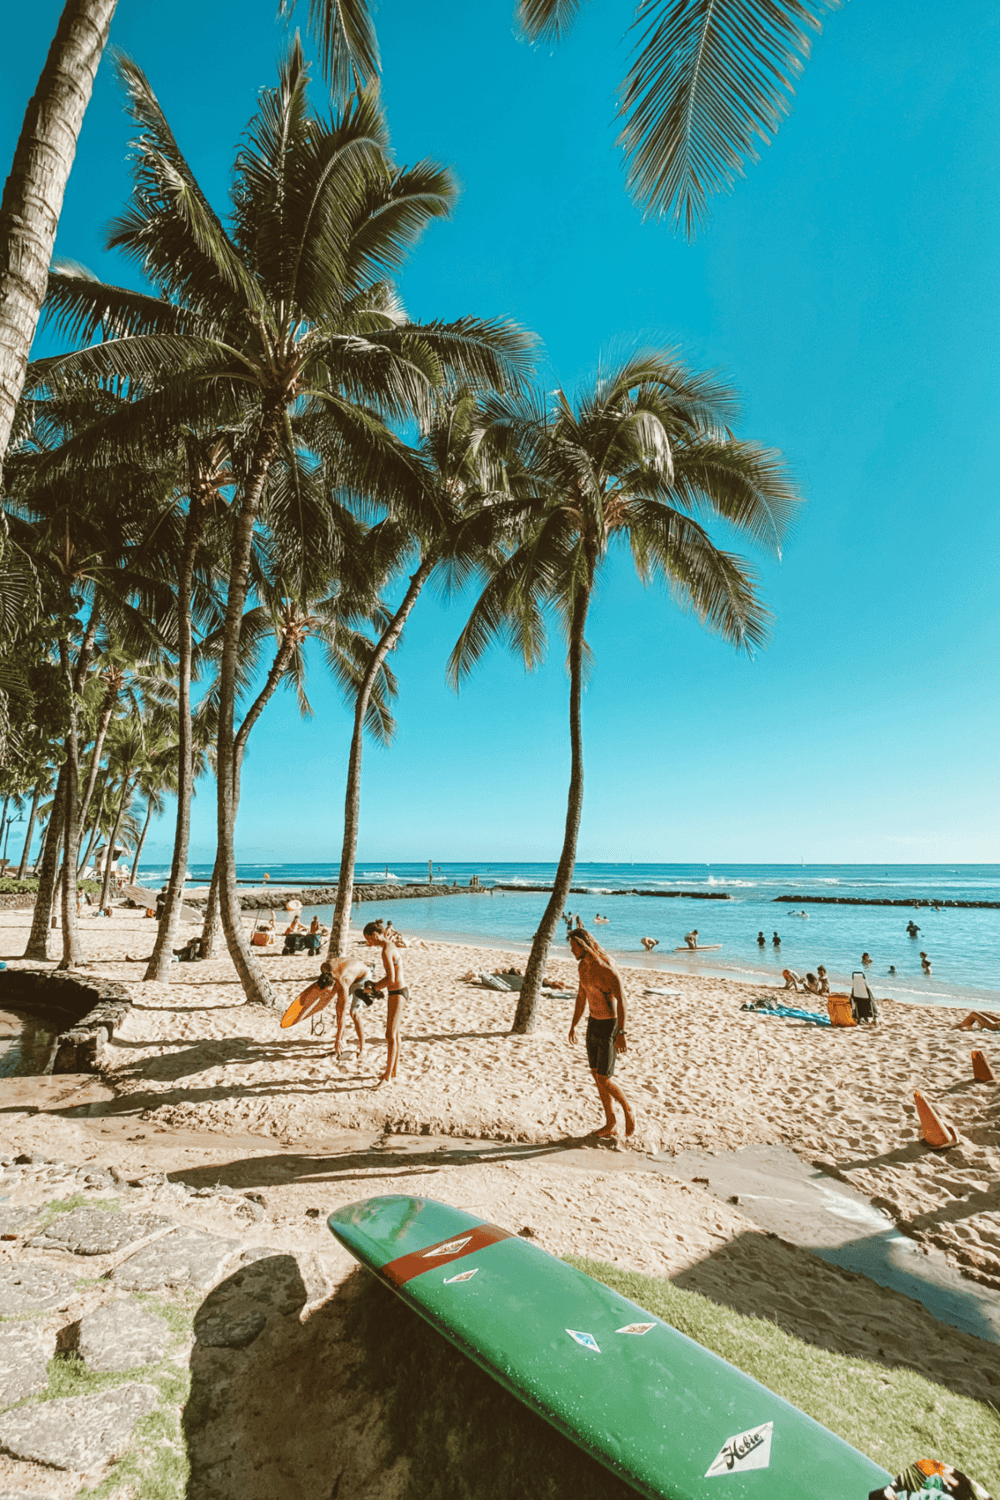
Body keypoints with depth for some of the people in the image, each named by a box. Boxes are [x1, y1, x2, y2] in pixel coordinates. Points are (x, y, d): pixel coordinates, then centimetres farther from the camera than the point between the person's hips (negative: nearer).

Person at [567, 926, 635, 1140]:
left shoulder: (606, 968, -25)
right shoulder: (583, 966, 3)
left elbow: (621, 999, -31)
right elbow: (582, 996, 15)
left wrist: (621, 1032, -36)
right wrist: (574, 1025, 20)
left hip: (608, 1027, -8)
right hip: (593, 1023, 8)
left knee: (603, 1080, -3)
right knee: (597, 1076, 12)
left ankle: (627, 1110, 22)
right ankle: (611, 1124, 25)